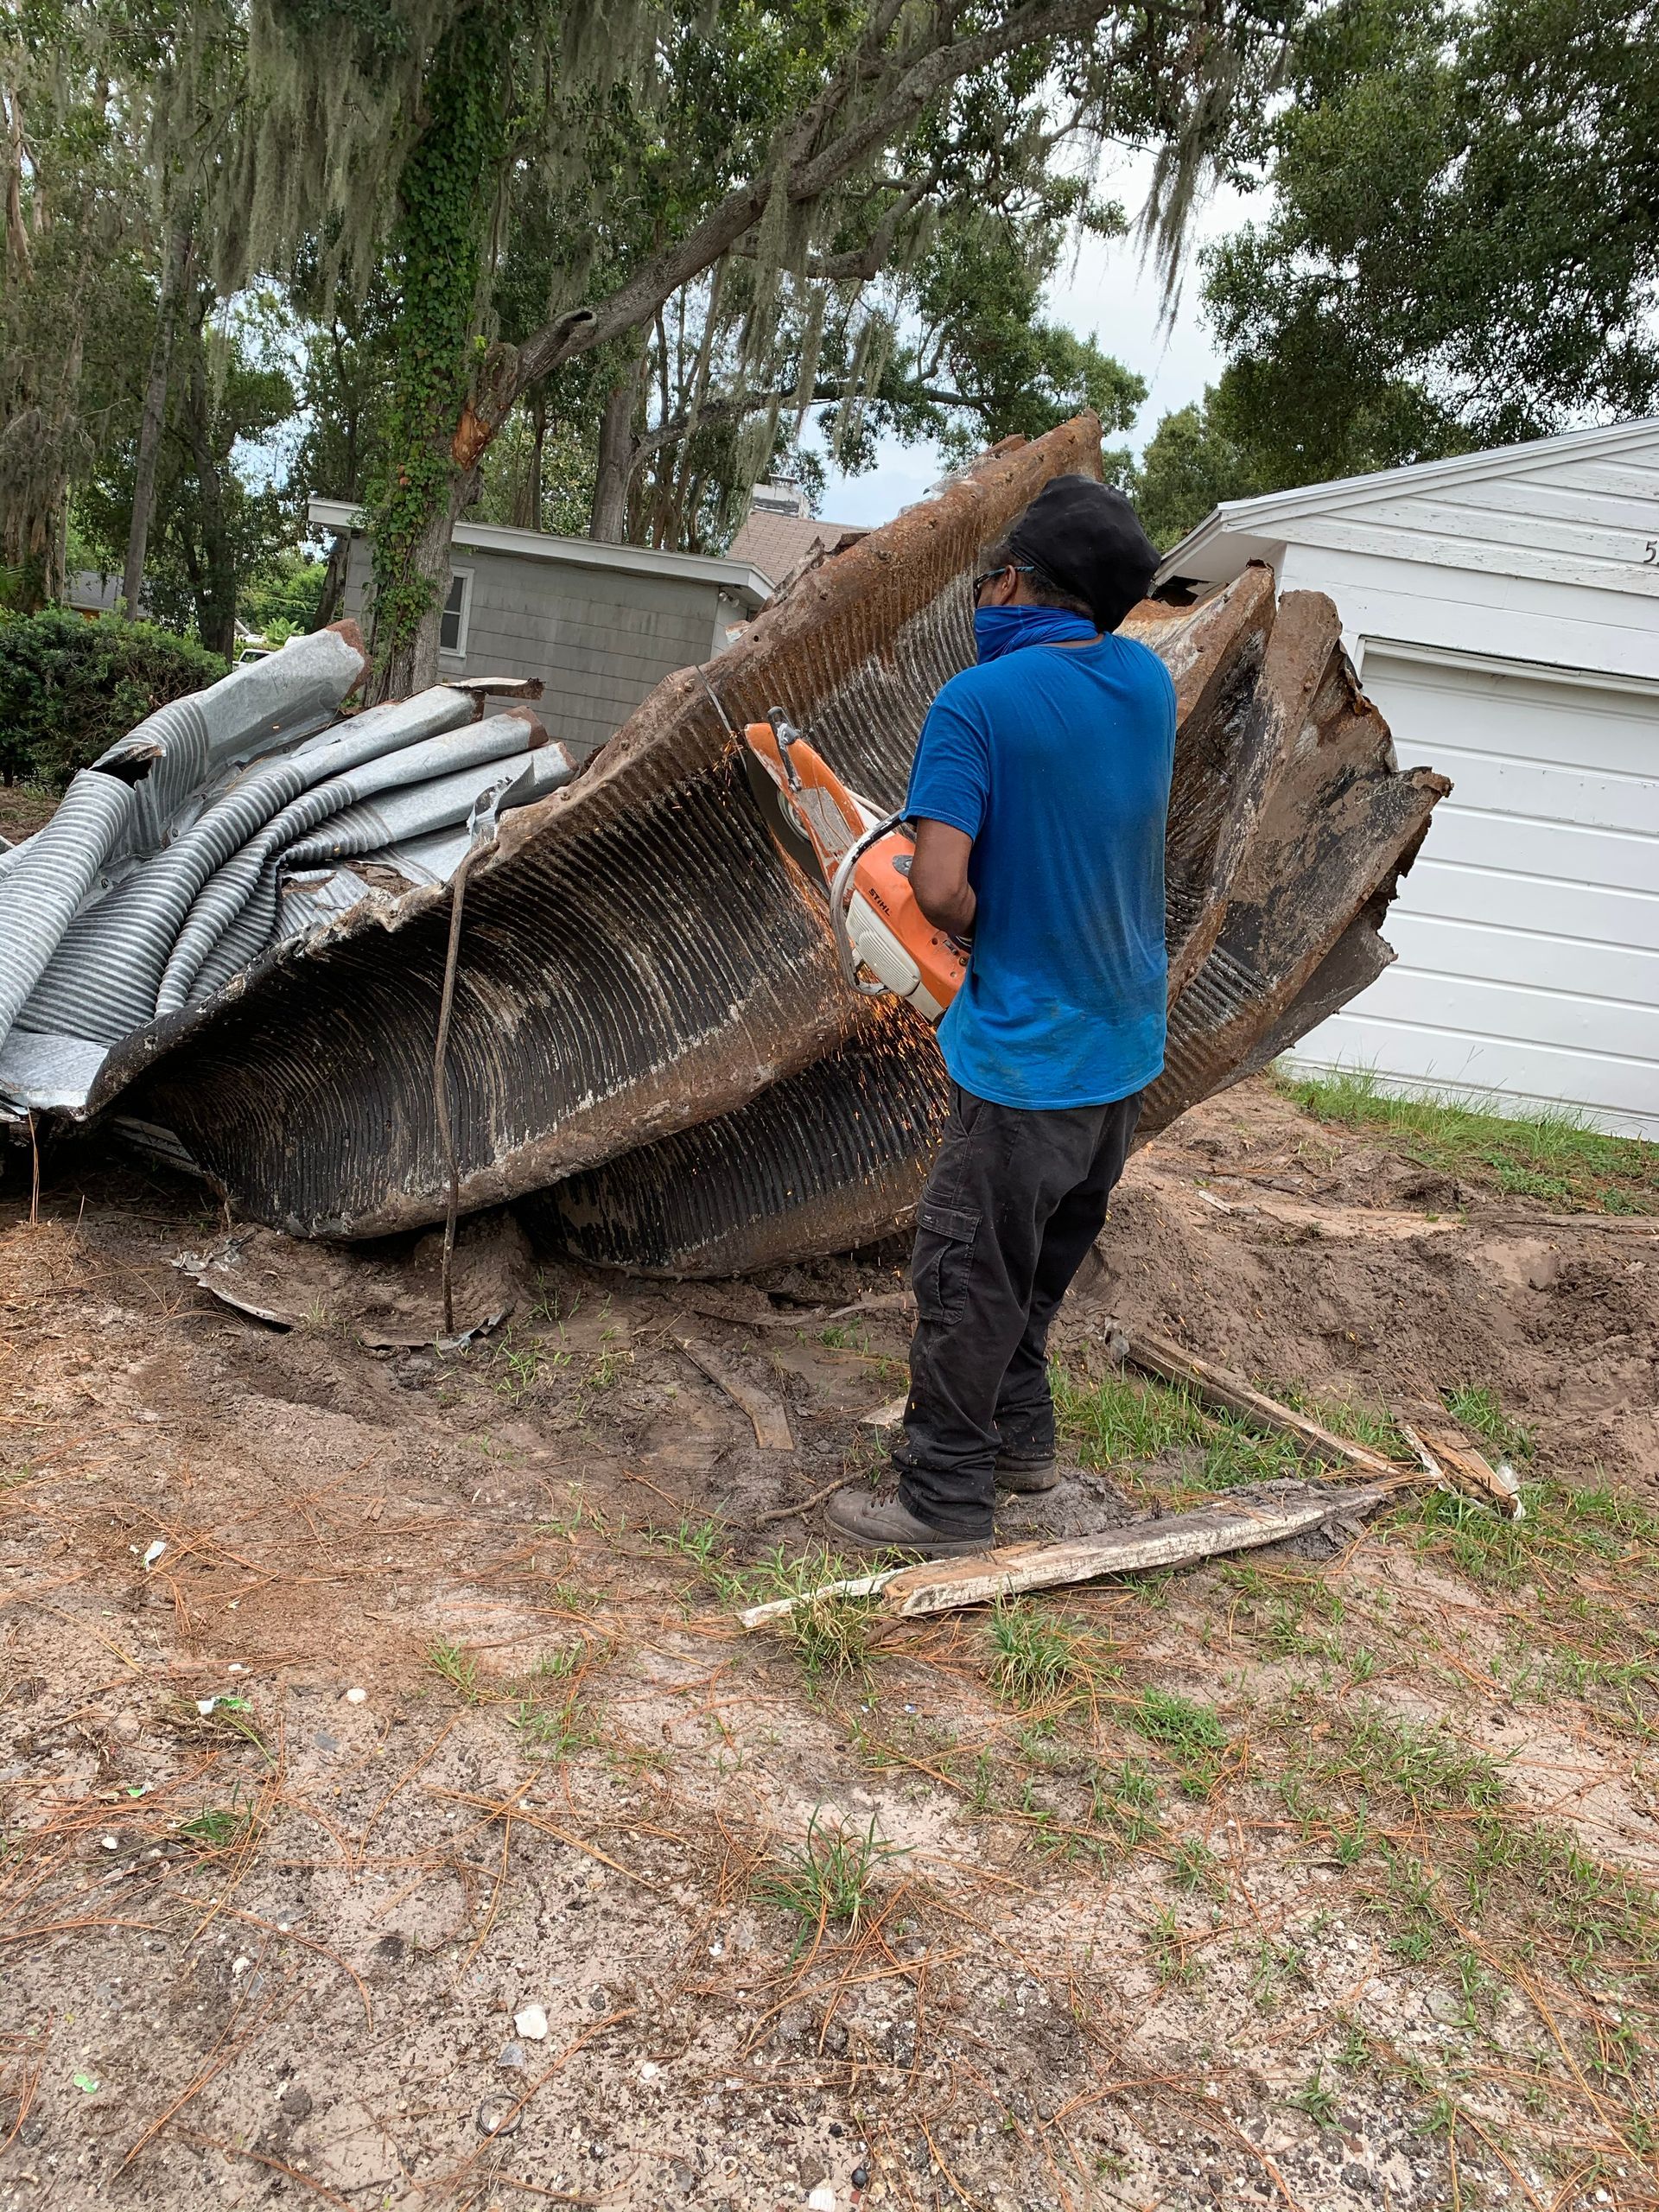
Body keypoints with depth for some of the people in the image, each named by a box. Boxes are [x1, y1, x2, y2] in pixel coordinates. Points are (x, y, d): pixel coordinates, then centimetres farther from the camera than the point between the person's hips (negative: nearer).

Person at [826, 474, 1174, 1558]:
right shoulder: (1148, 680, 3)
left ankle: (947, 1500, 17)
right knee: (1046, 1259, 23)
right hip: (1128, 1037, 8)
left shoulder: (978, 703, -17)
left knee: (967, 1277, 5)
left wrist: (989, 935, -4)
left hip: (1030, 1051, -7)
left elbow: (940, 887, -25)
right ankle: (1022, 1433, 39)